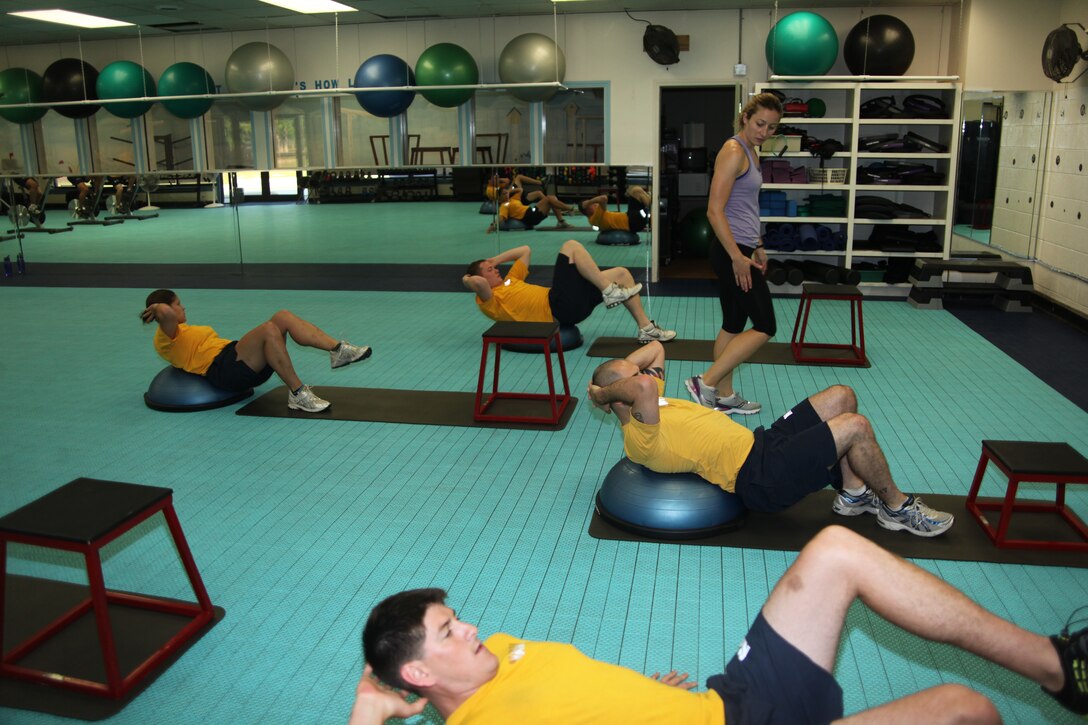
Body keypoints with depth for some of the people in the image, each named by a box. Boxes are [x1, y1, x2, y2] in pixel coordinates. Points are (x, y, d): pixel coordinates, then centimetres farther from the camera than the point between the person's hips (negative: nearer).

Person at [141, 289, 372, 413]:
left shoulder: (184, 331, 33)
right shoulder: (165, 339, 2)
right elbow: (166, 313, -19)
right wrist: (155, 307, -2)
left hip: (240, 360, 10)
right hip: (225, 369, -10)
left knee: (284, 316, -9)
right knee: (269, 329, -33)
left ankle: (338, 351, -20)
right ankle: (297, 394, -32)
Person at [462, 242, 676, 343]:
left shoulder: (508, 282, 26)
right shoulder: (489, 301, -2)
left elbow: (525, 251, 32)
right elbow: (479, 283, -26)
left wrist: (495, 260, 26)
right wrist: (466, 280, -4)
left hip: (569, 304, 10)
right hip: (558, 307, -10)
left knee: (622, 273, 7)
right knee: (570, 246, -14)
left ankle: (646, 328, 5)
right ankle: (609, 292, -17)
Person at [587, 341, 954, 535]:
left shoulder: (646, 409, 11)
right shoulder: (639, 438, -19)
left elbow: (656, 349, 22)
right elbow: (645, 387, -41)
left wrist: (611, 374, 10)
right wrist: (604, 392, -23)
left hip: (760, 443, 11)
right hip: (760, 477, -11)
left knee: (841, 397, 8)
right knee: (856, 427, -17)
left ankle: (853, 493, 17)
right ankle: (897, 507, 7)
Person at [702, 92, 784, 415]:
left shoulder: (751, 153, 15)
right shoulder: (734, 151, -15)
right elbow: (715, 210, -21)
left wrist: (757, 247, 23)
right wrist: (738, 257, -21)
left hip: (741, 248, 10)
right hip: (732, 252, -10)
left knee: (733, 325, 13)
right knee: (764, 327, -6)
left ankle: (724, 396, 21)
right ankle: (708, 382, -3)